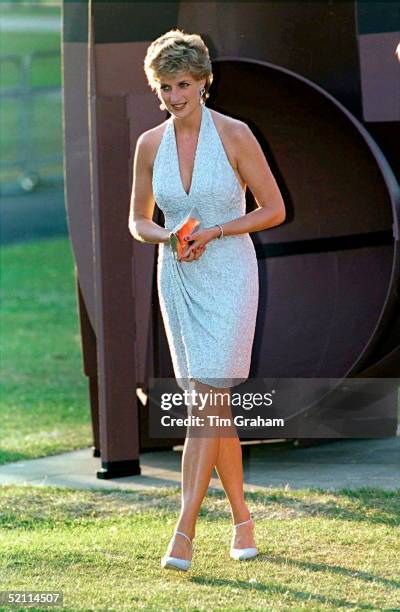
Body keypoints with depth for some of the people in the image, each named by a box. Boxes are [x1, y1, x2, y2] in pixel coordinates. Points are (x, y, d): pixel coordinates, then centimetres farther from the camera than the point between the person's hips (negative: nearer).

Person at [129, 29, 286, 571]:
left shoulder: (235, 135, -9)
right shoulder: (150, 144, 3)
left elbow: (274, 209, -4)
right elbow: (138, 221, 12)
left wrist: (215, 232, -16)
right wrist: (167, 237, -10)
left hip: (229, 277, -4)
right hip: (178, 280, 4)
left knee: (206, 401, -13)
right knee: (213, 406, 9)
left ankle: (184, 532, -16)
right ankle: (242, 520, 23)